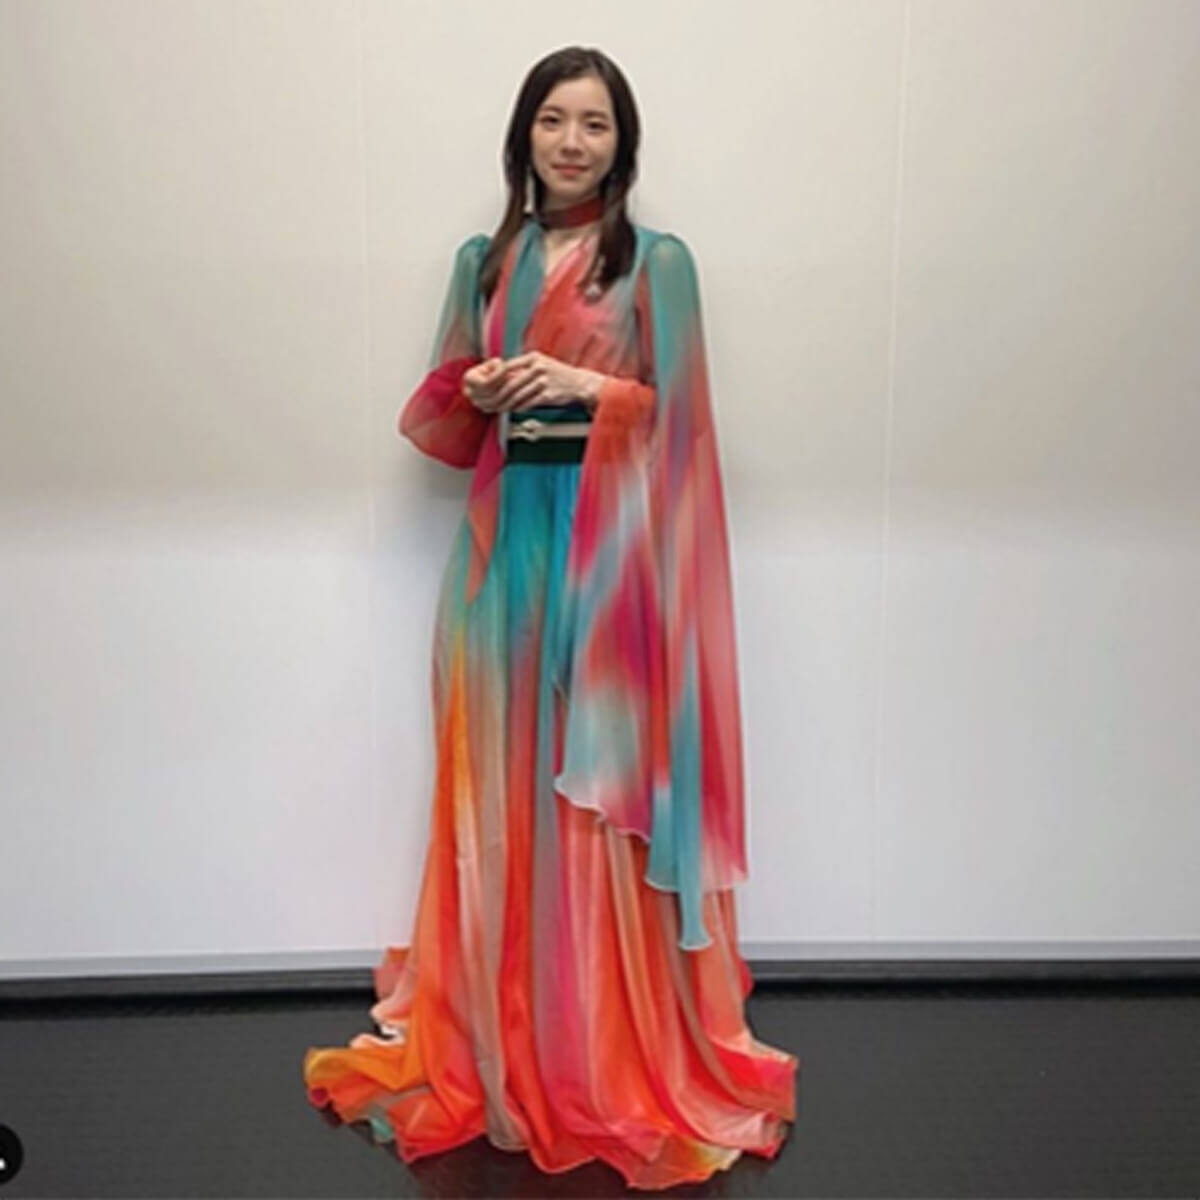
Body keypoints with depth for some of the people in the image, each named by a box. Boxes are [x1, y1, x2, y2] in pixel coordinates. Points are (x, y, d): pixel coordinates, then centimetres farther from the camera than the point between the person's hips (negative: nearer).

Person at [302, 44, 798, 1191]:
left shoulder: (657, 260, 1)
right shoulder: (483, 259, 13)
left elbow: (681, 416, -1)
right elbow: (436, 410, 16)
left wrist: (587, 384, -14)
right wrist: (479, 391, -5)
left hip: (609, 543, -4)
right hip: (504, 536, 4)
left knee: (601, 780, -1)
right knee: (498, 781, 8)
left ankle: (617, 1049, 16)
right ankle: (494, 1036, 25)